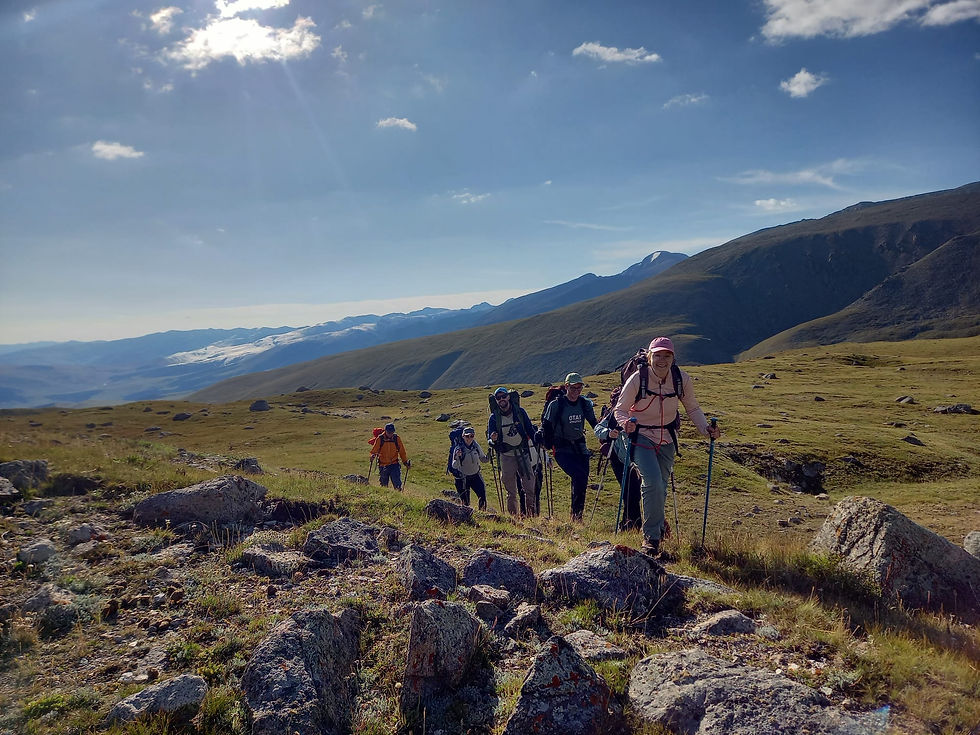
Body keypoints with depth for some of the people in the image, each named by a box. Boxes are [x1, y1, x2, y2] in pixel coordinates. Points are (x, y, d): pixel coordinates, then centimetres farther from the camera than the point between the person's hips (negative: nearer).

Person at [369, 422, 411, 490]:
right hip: (383, 465, 0)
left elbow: (402, 451, 8)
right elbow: (374, 450, 1)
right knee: (384, 485, 9)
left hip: (394, 465, 0)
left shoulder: (397, 438, -1)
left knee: (397, 483, -14)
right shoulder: (380, 439, -6)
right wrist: (373, 455, -21)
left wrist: (405, 462, 2)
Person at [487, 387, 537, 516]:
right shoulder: (494, 417, -1)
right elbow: (490, 439, -1)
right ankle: (513, 515, 15)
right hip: (506, 456, 0)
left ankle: (532, 513, 7)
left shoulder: (520, 412, 1)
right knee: (511, 490, 5)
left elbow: (530, 430, 9)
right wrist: (493, 440, -23)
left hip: (523, 453, 1)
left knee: (530, 483, -4)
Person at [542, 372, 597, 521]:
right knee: (579, 476, -23)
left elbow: (594, 423, 15)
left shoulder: (585, 403, 4)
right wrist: (549, 446, -7)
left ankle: (578, 516, 17)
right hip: (562, 450, -5)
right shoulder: (556, 405, -8)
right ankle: (576, 514, -12)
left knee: (582, 481, 2)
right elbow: (546, 426, -3)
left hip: (580, 448, 5)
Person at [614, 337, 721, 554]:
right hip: (641, 437, -4)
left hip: (666, 439, 4)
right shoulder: (637, 379, -19)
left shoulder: (682, 379, -10)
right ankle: (652, 536, -5)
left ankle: (655, 526, 34)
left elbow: (693, 409, 5)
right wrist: (625, 422, -34)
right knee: (653, 483, -20)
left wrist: (706, 428, -10)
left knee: (661, 487, 10)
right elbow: (620, 409, -12)